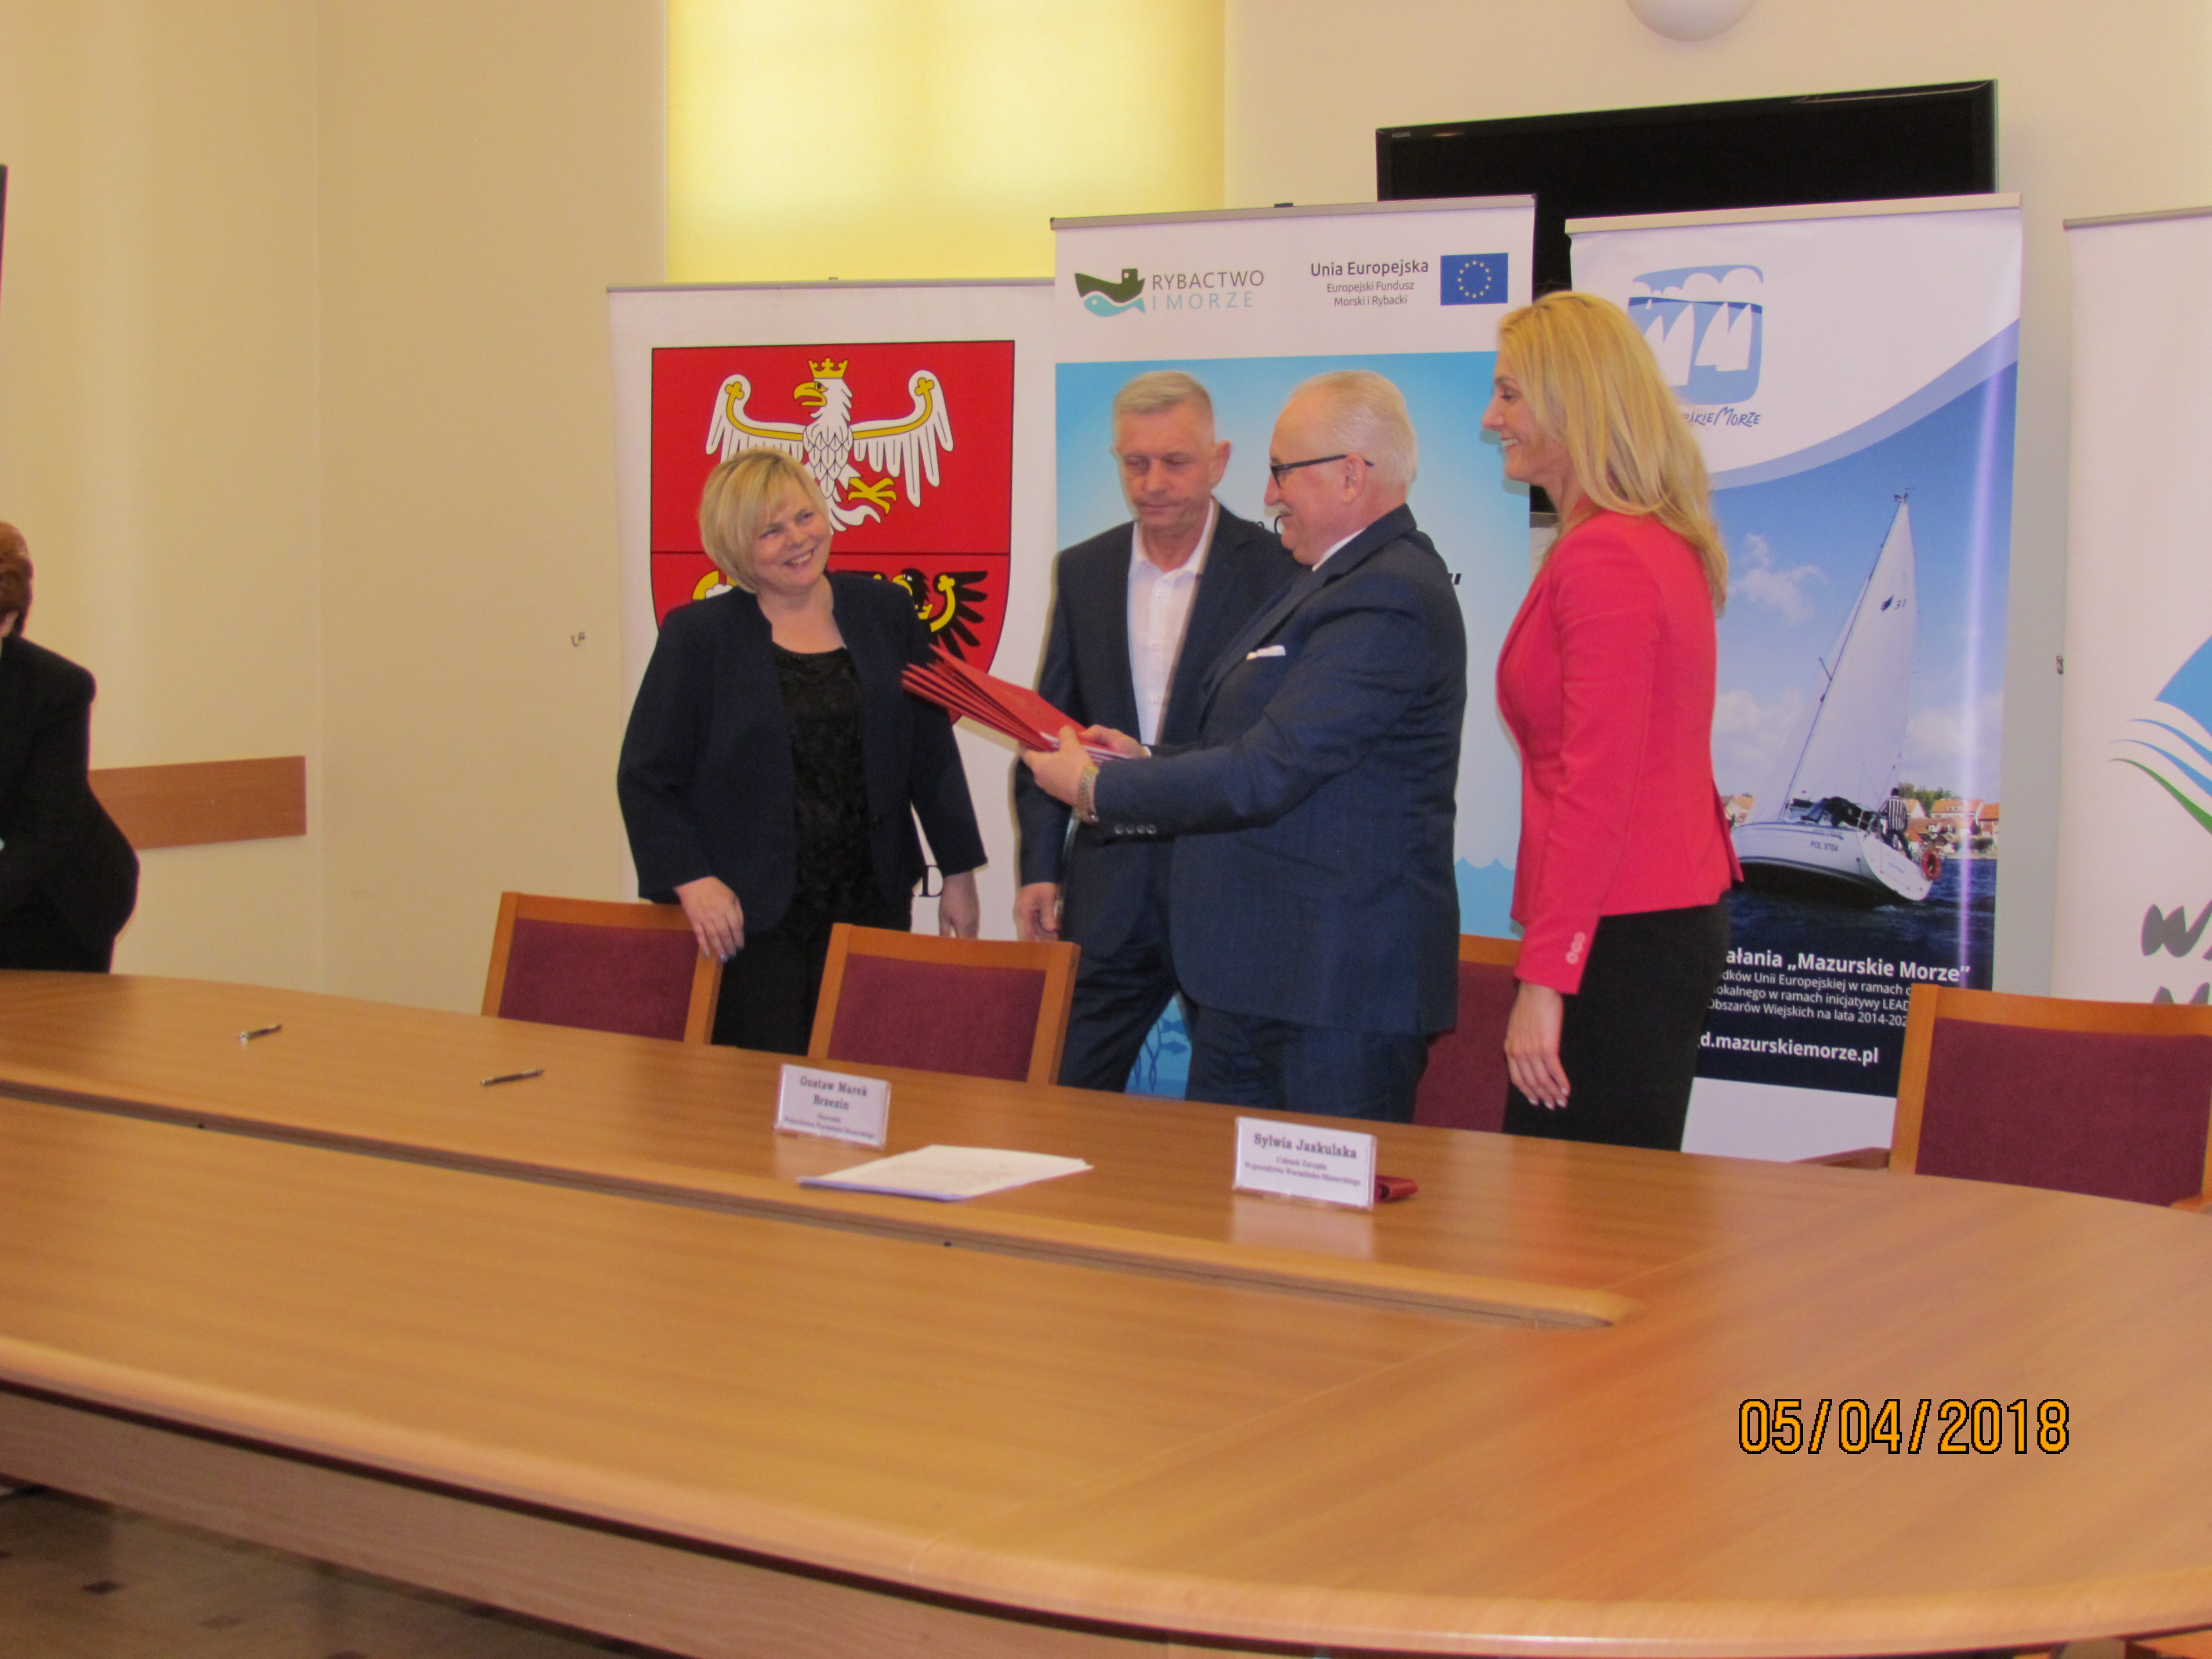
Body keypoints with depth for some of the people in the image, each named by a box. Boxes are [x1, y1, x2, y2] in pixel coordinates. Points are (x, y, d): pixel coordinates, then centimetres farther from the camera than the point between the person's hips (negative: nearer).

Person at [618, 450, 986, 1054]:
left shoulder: (885, 613, 8)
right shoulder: (698, 635, 0)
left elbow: (931, 751, 12)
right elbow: (646, 778, 1)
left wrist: (959, 872, 10)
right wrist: (691, 880, -12)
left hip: (871, 908, 3)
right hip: (748, 922, -2)